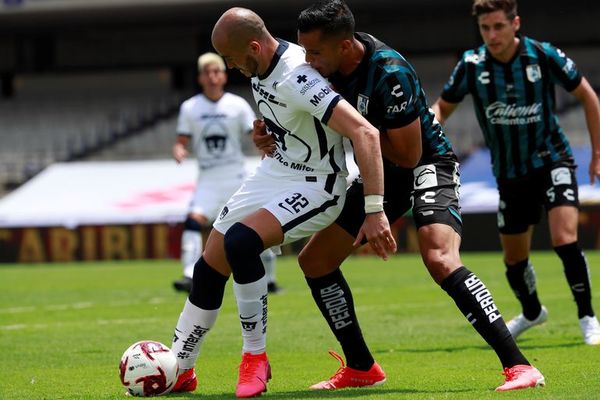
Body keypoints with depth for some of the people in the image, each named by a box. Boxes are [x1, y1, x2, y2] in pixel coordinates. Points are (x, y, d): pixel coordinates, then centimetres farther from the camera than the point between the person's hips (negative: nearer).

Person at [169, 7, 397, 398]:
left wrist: (375, 211, -41)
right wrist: (266, 130, 5)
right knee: (209, 268, 5)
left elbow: (365, 133, -38)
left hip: (314, 189, -9)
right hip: (274, 172, 9)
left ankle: (255, 358, -14)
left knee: (240, 242, -31)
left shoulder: (298, 79, -31)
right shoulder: (261, 67, -3)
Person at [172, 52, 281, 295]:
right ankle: (190, 277, -27)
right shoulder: (190, 108, 2)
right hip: (207, 181, 0)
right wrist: (179, 151, -19)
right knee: (194, 220, -22)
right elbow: (182, 141, 4)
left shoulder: (237, 105, 0)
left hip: (237, 178, 0)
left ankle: (268, 279, 16)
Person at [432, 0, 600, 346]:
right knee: (514, 258, 14)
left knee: (565, 238, -23)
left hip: (552, 161, -3)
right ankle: (532, 312, 43)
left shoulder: (544, 56, -16)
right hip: (510, 173, 3)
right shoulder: (472, 65, -11)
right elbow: (444, 107, 3)